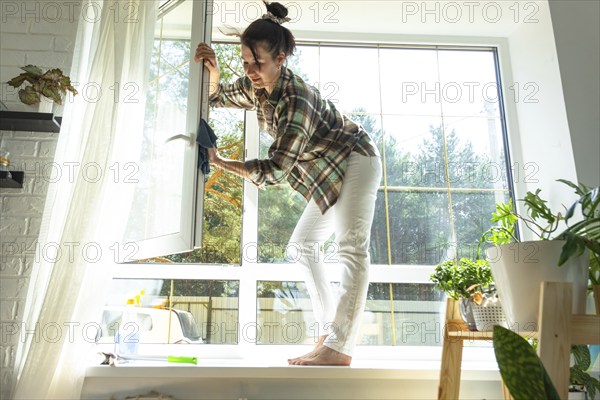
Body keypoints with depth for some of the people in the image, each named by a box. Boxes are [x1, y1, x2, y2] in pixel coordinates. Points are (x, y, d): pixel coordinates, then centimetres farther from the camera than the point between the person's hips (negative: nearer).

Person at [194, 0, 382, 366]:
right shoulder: (256, 87, -4)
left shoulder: (297, 99, -30)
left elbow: (276, 169, -31)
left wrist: (220, 162, -27)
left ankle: (340, 346, -25)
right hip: (329, 175, 10)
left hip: (356, 161, -9)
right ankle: (330, 329, 8)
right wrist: (213, 71, -8)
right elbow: (218, 96, 13)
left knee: (352, 247, -20)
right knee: (304, 243, 9)